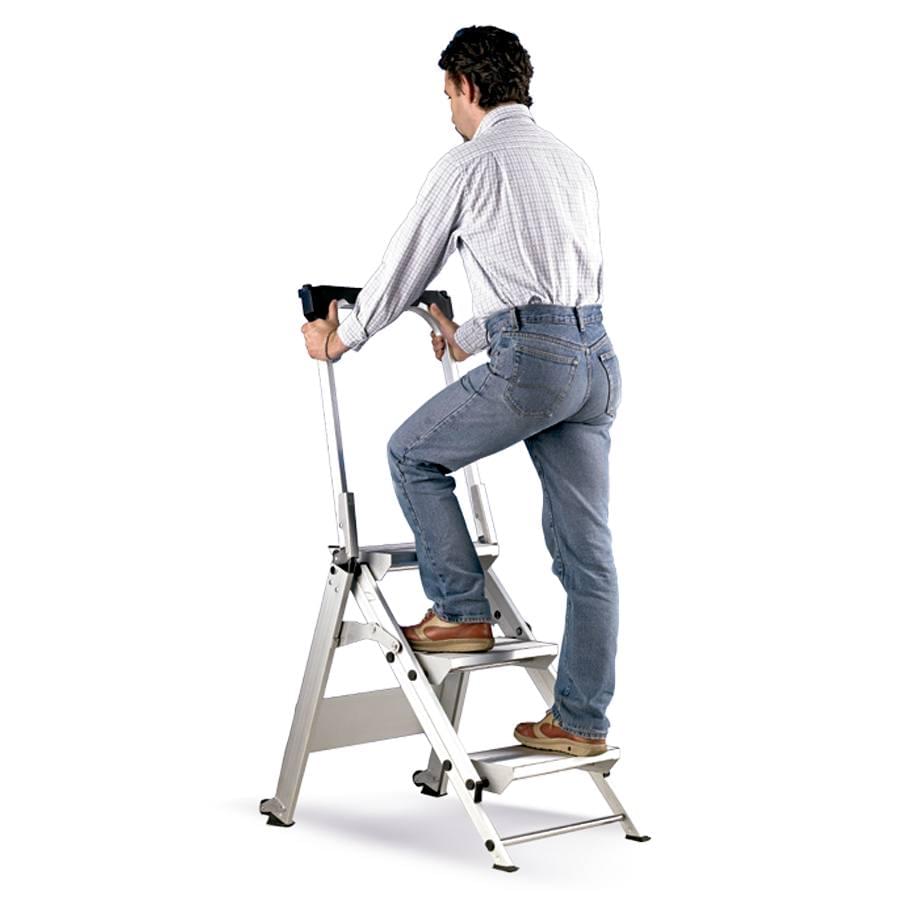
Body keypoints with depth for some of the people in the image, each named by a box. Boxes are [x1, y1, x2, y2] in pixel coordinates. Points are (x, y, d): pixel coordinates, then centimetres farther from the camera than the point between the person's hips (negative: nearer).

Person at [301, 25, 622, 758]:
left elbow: (406, 267, 8)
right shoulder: (571, 160, 23)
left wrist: (342, 340, 24)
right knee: (586, 551, 9)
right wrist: (472, 336, 44)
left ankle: (462, 612, 16)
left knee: (413, 455, 16)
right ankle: (580, 721, 16)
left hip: (531, 362, -7)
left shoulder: (470, 162, 1)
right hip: (597, 358, 7)